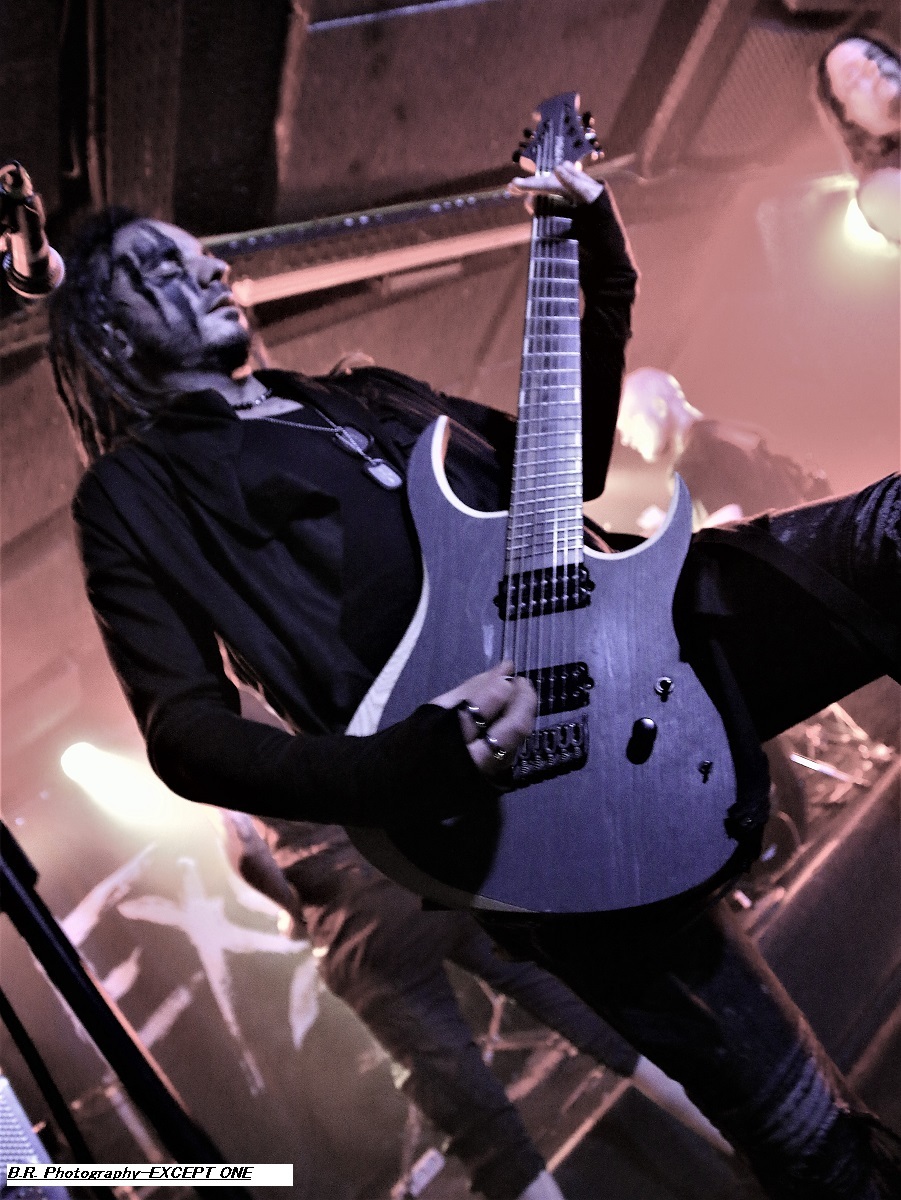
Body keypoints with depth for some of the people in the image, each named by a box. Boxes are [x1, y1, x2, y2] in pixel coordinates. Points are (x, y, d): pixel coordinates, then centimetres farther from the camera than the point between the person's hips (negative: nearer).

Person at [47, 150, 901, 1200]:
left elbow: (567, 463, 31)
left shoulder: (356, 394, 28)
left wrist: (601, 278, 23)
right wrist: (400, 768, -19)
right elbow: (184, 731, -2)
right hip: (504, 758, -6)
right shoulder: (132, 491, 11)